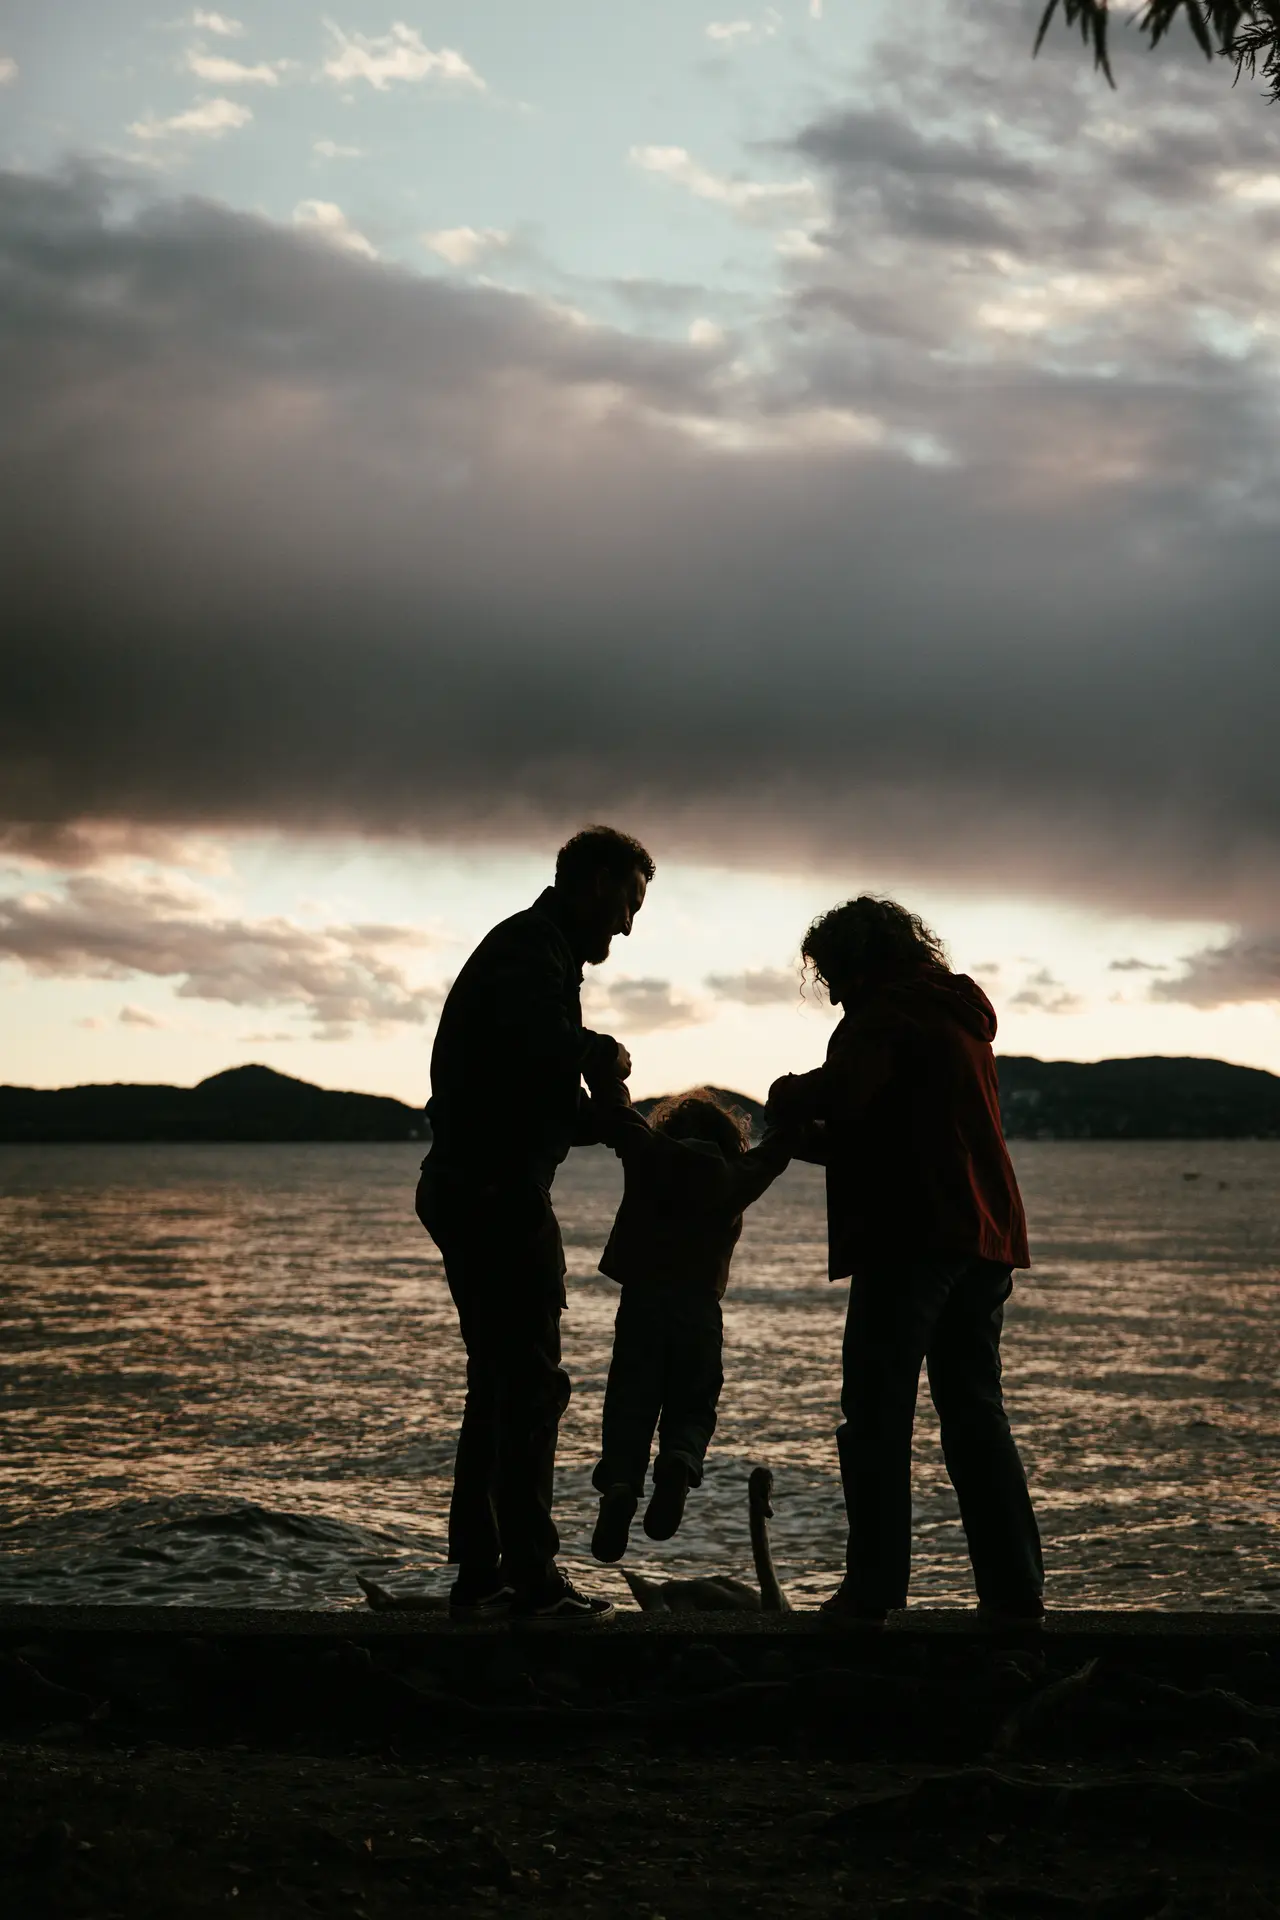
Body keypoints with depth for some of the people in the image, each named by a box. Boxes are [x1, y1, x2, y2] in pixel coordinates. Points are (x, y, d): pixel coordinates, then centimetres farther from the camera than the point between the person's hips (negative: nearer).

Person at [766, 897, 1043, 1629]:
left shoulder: (887, 1013, -6)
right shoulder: (962, 1016, 23)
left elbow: (841, 1091, -24)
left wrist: (789, 1096, -3)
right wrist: (817, 1140, 22)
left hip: (914, 1238, -9)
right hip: (985, 1241, 9)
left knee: (878, 1416, -4)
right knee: (976, 1414, 12)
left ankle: (873, 1594, -7)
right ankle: (1016, 1593, 9)